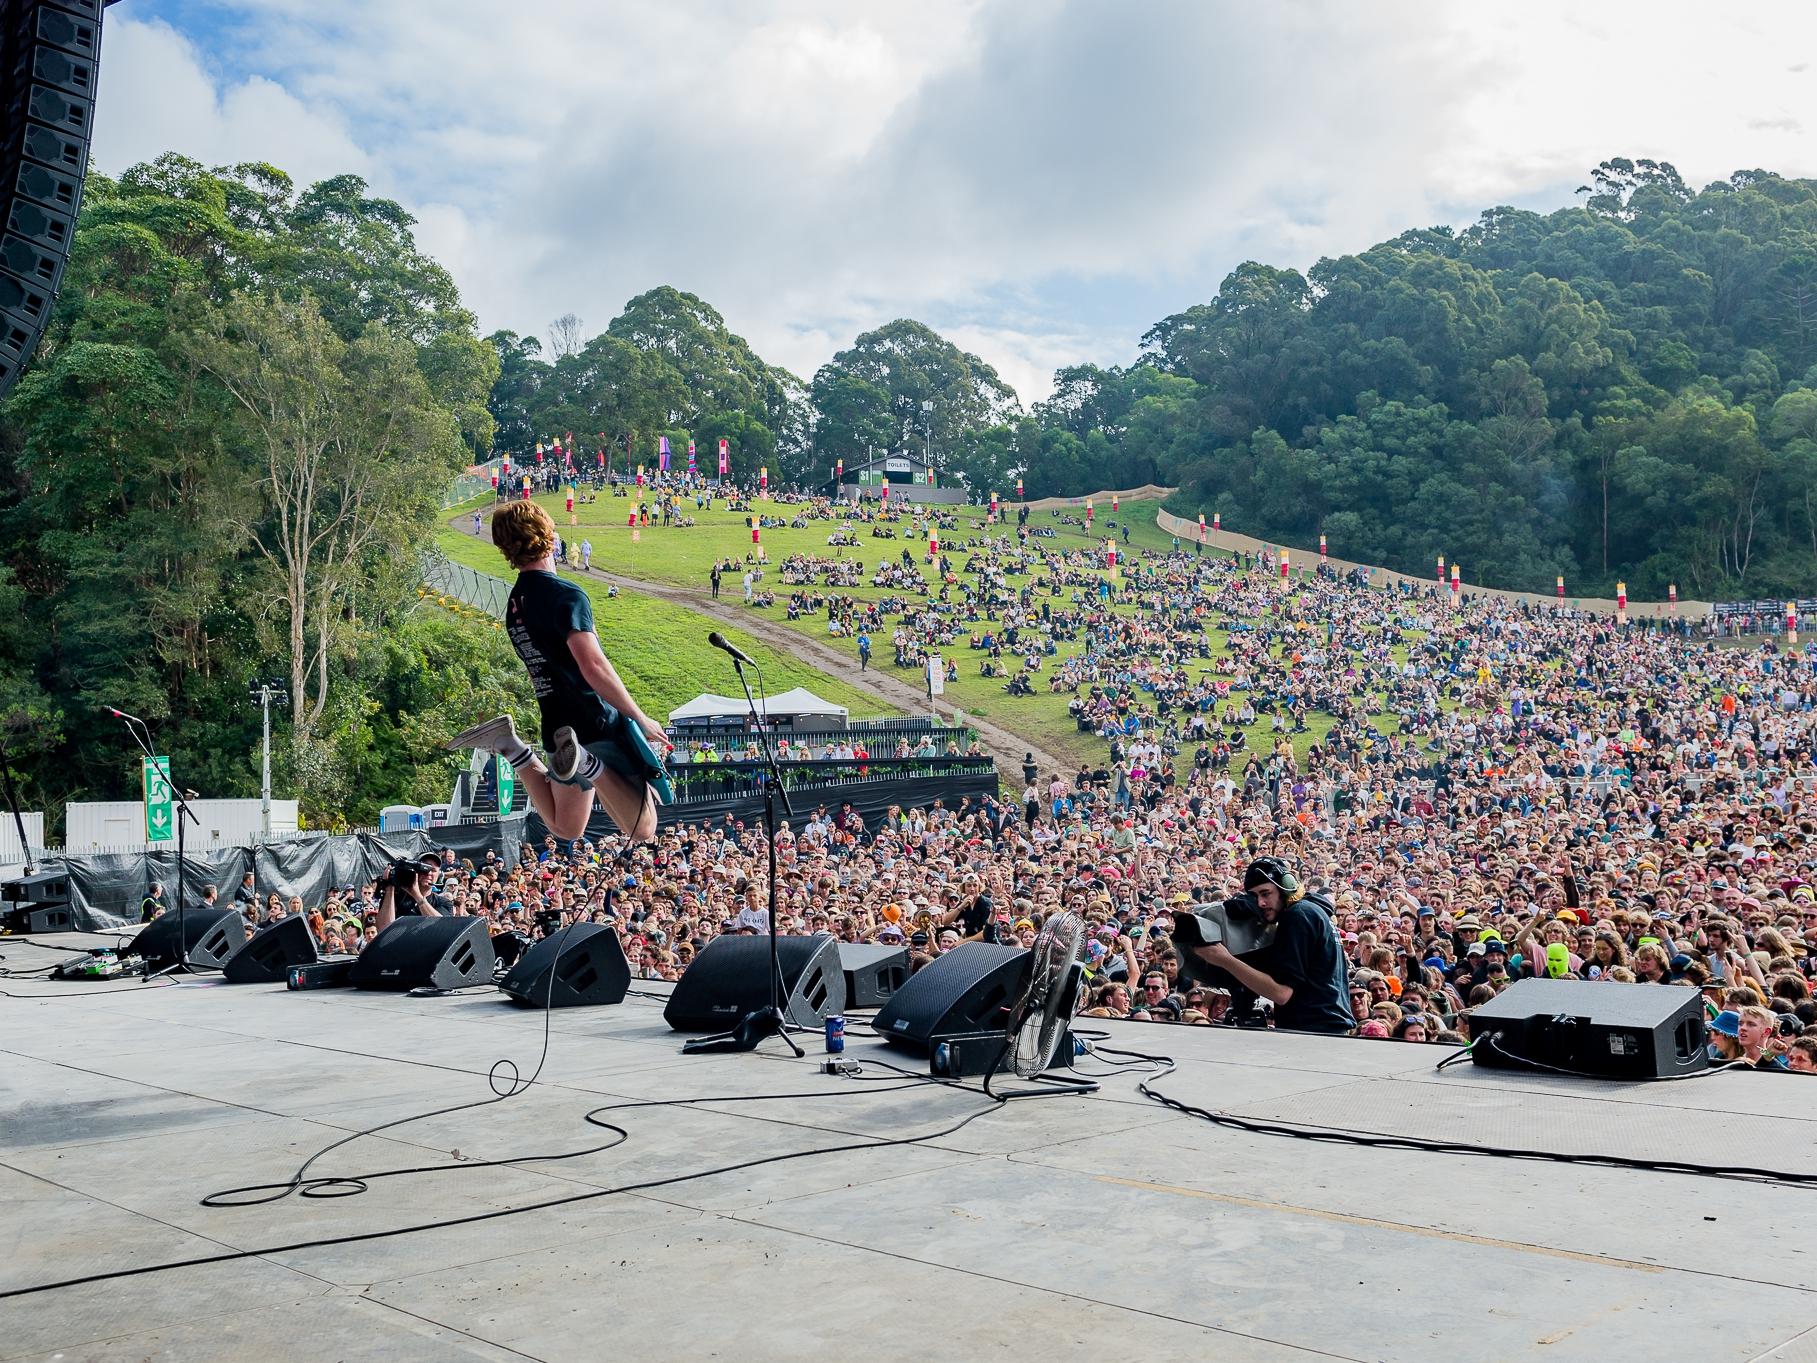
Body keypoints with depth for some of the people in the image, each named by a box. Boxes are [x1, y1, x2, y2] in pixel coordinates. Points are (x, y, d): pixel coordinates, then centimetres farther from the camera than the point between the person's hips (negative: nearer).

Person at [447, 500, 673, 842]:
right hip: (600, 724, -8)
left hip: (557, 730, 8)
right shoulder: (566, 595, -15)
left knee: (565, 828, 23)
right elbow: (593, 667, -24)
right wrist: (642, 720, -16)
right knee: (643, 831, -2)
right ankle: (589, 764, -23)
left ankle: (511, 747, 3)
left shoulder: (513, 605, 11)